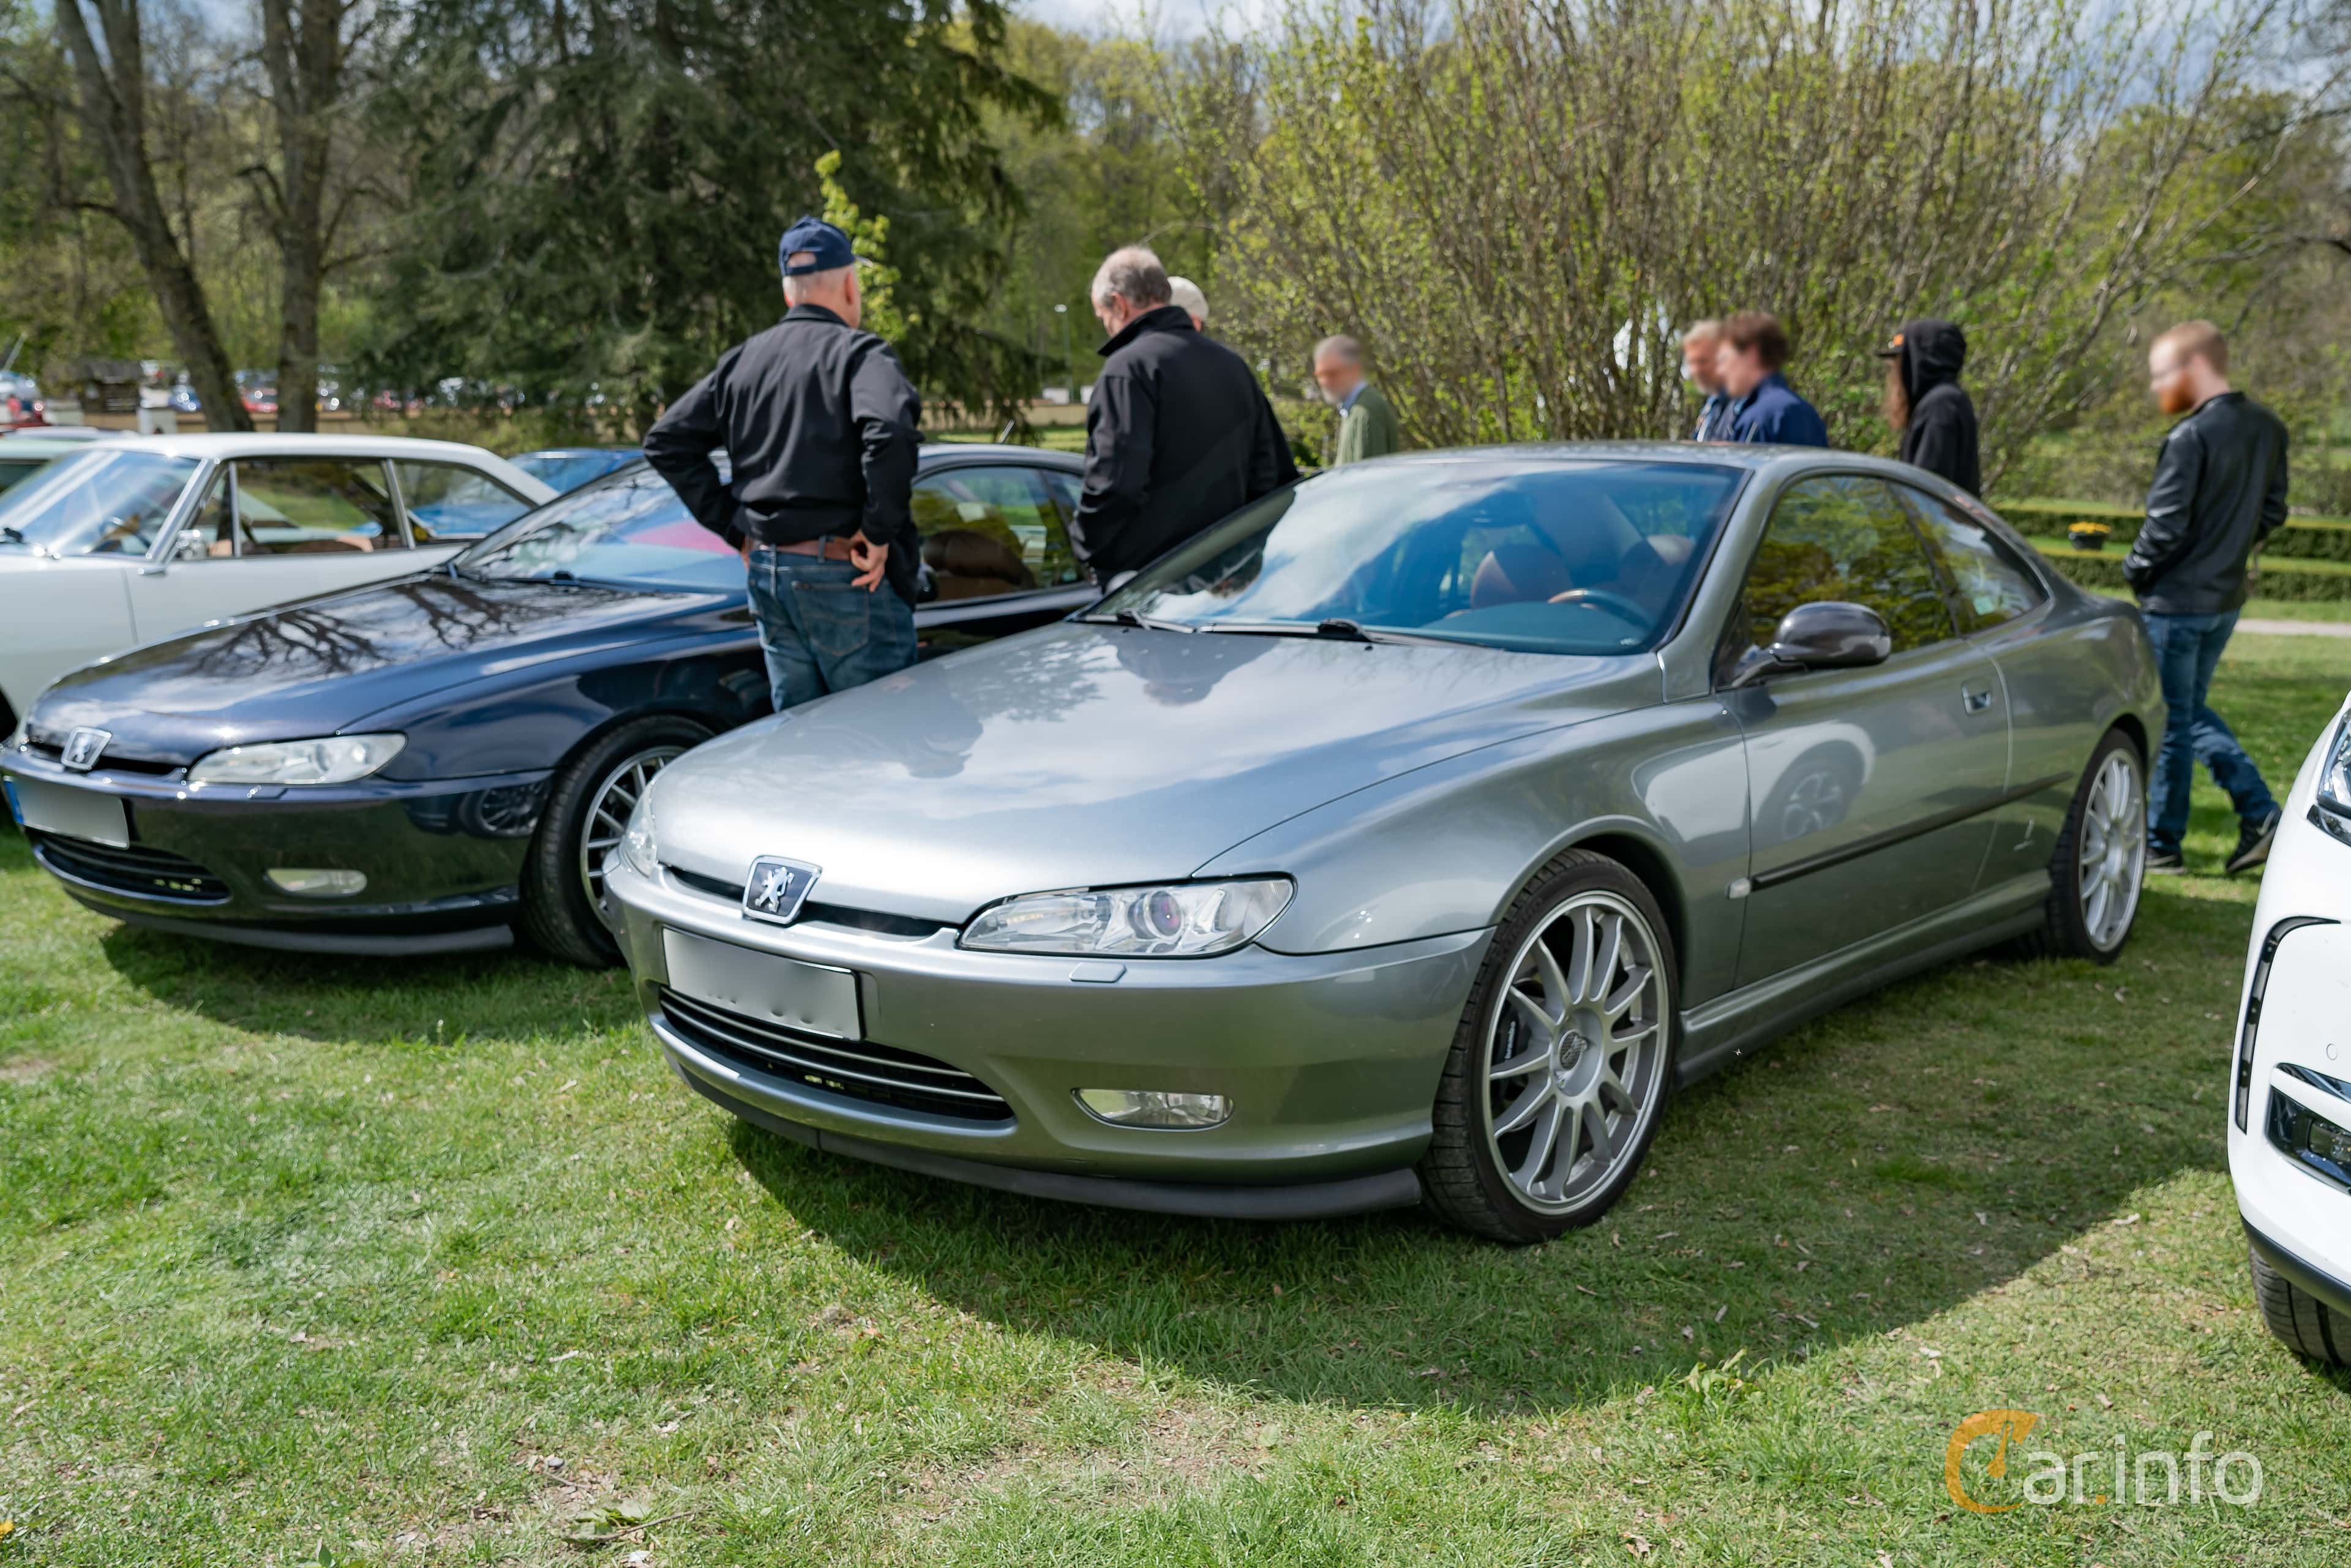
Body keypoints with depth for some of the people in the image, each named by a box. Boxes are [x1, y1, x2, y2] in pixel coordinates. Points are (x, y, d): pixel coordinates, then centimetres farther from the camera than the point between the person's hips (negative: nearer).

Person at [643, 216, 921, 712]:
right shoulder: (860, 353, -8)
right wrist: (879, 534, -17)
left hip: (766, 571, 7)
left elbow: (665, 442, 14)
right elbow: (889, 434, -28)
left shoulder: (741, 361, 12)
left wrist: (735, 526, 10)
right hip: (844, 576, -7)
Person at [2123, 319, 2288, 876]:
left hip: (2178, 601, -8)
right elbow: (2273, 512, 12)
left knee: (2169, 723, 3)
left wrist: (2136, 571, -4)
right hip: (2228, 596, 8)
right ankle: (2261, 814, 13)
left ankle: (2160, 844, 14)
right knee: (2192, 710, 21)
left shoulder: (2191, 437, -20)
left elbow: (2165, 525, -21)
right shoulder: (2268, 429, 6)